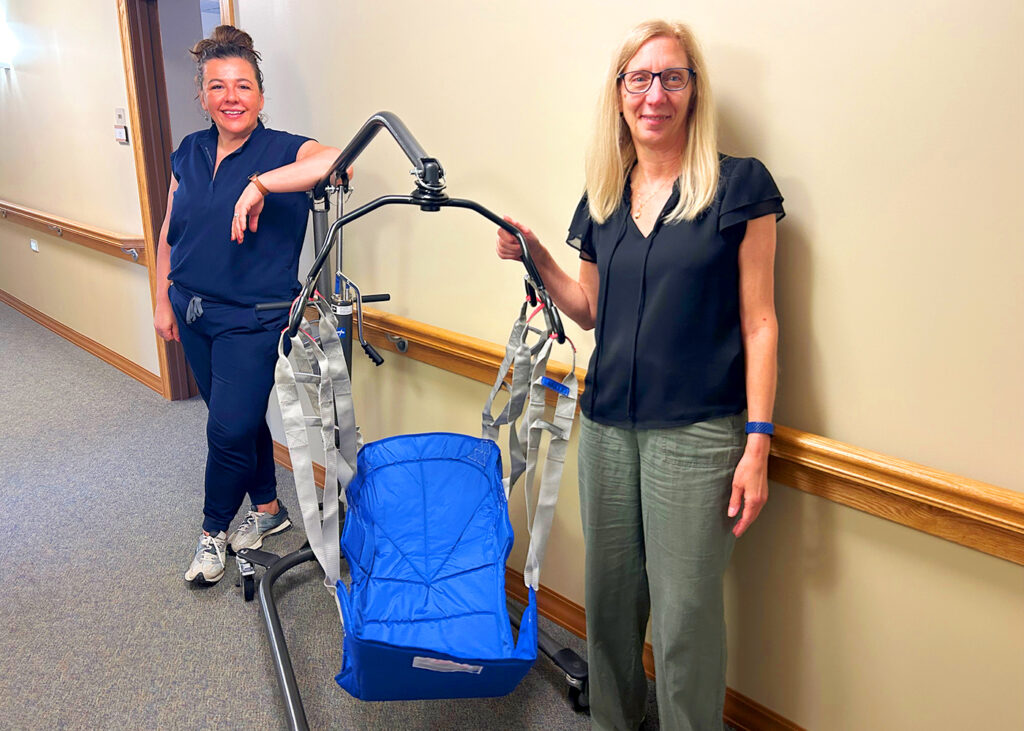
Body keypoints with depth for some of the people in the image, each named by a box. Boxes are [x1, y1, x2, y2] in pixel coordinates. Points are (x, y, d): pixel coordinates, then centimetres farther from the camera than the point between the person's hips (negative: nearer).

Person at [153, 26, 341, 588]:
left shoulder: (284, 151, -12)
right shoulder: (188, 155, 6)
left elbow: (335, 160, -34)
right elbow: (169, 233, 14)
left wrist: (260, 185, -36)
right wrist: (163, 301, 14)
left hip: (252, 321, -6)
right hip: (193, 313, 6)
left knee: (229, 429, -3)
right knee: (240, 418, 16)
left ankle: (214, 530, 22)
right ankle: (268, 507, 36)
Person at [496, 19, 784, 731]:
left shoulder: (739, 185, -5)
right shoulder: (604, 197, 9)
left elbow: (758, 321, -6)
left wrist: (758, 441, -10)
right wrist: (535, 257, 3)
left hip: (696, 431, -4)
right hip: (607, 424, 5)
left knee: (684, 611, 3)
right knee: (609, 593, 16)